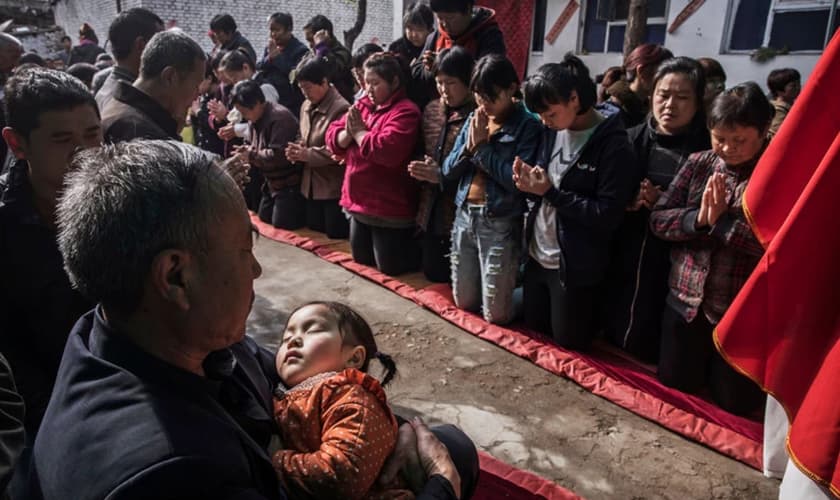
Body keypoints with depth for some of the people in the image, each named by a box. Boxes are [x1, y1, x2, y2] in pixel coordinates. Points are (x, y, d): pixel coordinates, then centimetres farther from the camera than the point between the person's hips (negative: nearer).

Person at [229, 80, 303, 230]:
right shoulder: (255, 119, 9)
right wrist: (246, 151, -4)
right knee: (264, 221, 16)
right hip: (272, 183, 10)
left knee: (282, 228, -9)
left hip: (289, 185, -10)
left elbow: (278, 155, -29)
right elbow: (256, 147, 20)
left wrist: (251, 155, -17)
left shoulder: (280, 117, -23)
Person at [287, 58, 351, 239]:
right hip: (312, 186, 8)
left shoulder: (341, 109, -17)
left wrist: (307, 154, -19)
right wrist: (297, 151, -2)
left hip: (334, 188, -8)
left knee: (336, 235, 1)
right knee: (314, 231, 17)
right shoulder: (307, 106, 10)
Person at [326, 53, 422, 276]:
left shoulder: (405, 111, -17)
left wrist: (359, 132, -16)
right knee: (362, 259, 20)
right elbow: (333, 138, 7)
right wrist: (349, 132, -15)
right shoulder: (362, 105, 9)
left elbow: (387, 150, -33)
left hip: (389, 207, -9)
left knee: (390, 266, 3)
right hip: (360, 202, 9)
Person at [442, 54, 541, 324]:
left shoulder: (528, 125, -9)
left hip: (500, 224, -6)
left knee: (495, 315, 1)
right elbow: (448, 172, 7)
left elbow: (520, 181, -20)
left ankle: (520, 288, 29)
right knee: (464, 302, 16)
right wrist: (469, 147, -11)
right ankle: (502, 286, 40)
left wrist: (483, 147, -14)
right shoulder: (473, 120, 8)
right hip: (465, 216, 6)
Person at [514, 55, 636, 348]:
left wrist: (550, 192, -22)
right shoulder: (552, 131, 2)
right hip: (537, 255, 7)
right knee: (534, 329, 22)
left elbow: (608, 215, -22)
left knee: (569, 342, 12)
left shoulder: (613, 144, -17)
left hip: (575, 266, -6)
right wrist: (530, 184, -14)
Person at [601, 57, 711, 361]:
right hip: (622, 258, 3)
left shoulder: (707, 151, -7)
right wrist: (627, 202, -15)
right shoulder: (632, 139, 4)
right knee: (612, 333, 17)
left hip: (671, 266, -3)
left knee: (648, 348, 10)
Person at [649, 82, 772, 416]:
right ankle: (702, 364, 46)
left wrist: (721, 221, -23)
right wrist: (698, 218, -20)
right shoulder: (698, 164, 1)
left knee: (735, 402, 11)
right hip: (685, 301, 4)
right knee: (675, 384, 16)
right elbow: (658, 219, -3)